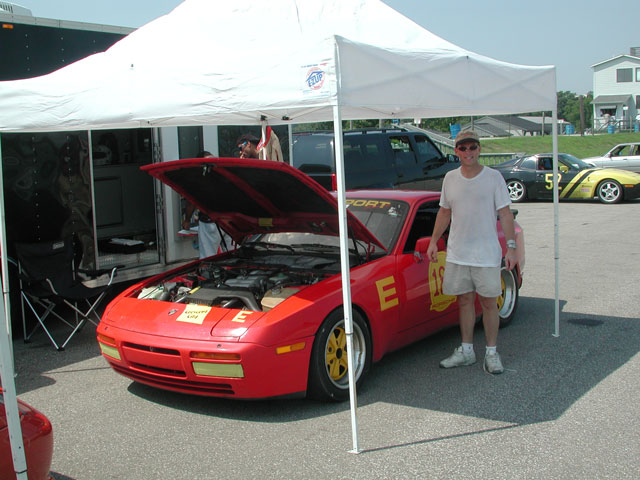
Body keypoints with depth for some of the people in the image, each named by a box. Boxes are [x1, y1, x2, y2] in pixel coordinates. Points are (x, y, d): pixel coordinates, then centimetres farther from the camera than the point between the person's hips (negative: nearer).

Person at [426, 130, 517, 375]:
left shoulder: (493, 177, -5)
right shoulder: (450, 178, 7)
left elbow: (505, 214, -5)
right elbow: (444, 212, 16)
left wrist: (511, 247, -10)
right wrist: (434, 241, 10)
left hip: (487, 254, -3)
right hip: (457, 253, 3)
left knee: (488, 302, 2)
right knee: (464, 301, 11)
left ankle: (492, 353, 15)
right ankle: (466, 350, 22)